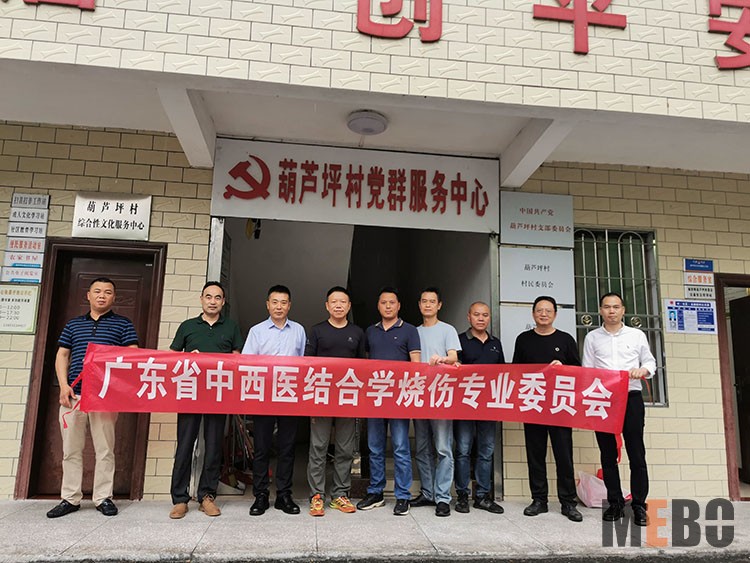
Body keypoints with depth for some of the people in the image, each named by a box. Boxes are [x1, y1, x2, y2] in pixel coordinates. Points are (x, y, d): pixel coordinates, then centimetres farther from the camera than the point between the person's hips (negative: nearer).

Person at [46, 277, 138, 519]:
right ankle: (70, 498, 18)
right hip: (73, 394, 3)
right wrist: (64, 385, 0)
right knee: (71, 449, 7)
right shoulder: (73, 324, 16)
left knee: (105, 449, 1)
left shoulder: (123, 324, 7)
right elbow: (62, 355, 14)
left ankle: (103, 497, 11)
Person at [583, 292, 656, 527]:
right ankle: (615, 503, 16)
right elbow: (586, 370, 8)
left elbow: (650, 361, 14)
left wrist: (643, 370, -8)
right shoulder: (592, 337, 10)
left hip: (631, 398, -1)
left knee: (637, 453, -1)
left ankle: (639, 505, 9)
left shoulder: (637, 335, 9)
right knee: (608, 454, 6)